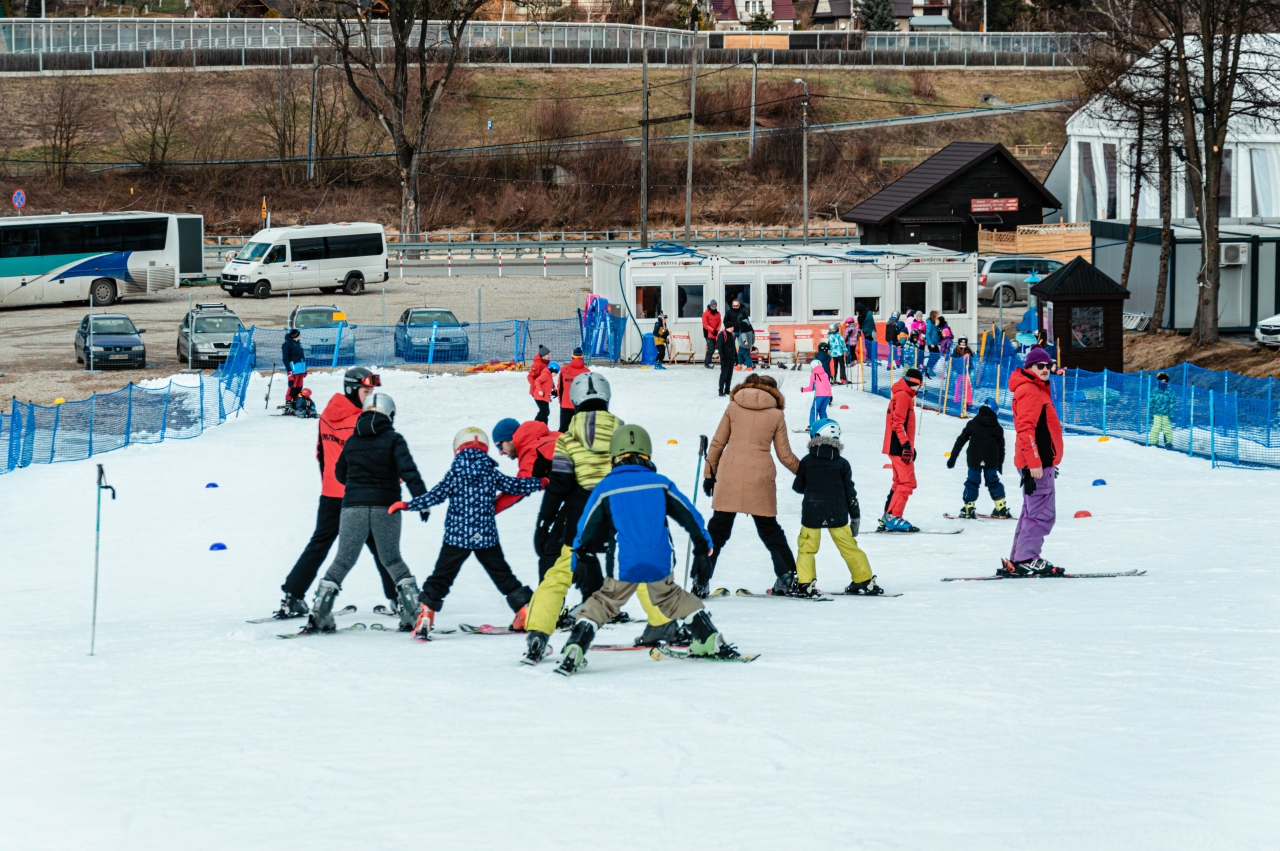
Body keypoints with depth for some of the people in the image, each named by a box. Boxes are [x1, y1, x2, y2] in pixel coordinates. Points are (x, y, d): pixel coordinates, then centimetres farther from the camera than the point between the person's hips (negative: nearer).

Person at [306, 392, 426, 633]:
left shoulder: (352, 441, 10)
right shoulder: (393, 439, -1)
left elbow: (340, 474, 20)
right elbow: (409, 471, -13)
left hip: (353, 506, 2)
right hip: (386, 507, -2)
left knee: (343, 561, 6)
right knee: (392, 560, 13)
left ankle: (319, 615, -3)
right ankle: (413, 614, 5)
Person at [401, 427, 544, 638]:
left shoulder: (455, 472, -4)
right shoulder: (491, 472, 2)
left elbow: (436, 495, -6)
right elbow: (515, 487, 9)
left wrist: (409, 505, 1)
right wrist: (540, 483, 24)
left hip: (457, 536, -2)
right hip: (487, 537, 2)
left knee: (441, 577, 2)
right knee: (502, 575, 16)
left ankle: (425, 613, -9)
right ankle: (526, 611, 15)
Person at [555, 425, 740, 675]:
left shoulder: (605, 488, 0)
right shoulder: (660, 484, 4)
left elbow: (586, 529, 4)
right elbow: (689, 516, 11)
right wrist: (702, 545, 25)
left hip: (624, 568, -2)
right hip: (660, 567, 2)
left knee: (602, 604, 9)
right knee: (672, 598, 26)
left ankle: (574, 652, -8)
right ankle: (710, 641, 23)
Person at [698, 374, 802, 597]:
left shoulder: (734, 407, 6)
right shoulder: (776, 415, 5)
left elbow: (717, 443, 6)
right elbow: (785, 455, 7)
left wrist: (709, 474, 12)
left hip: (729, 475, 0)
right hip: (760, 477, 0)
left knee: (718, 529, 3)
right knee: (769, 529, 13)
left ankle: (701, 580, -4)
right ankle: (787, 576, 7)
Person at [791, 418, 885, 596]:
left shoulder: (806, 462, -3)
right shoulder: (842, 463, 0)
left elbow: (798, 487, 7)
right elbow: (849, 491, 2)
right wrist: (855, 516, 9)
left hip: (812, 513, -2)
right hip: (837, 513, 2)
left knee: (806, 548, 2)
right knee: (848, 546, 10)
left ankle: (805, 584, -11)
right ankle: (864, 580, 15)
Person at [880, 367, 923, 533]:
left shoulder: (904, 395, 20)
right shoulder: (903, 395, -12)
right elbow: (898, 423, -21)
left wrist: (909, 445, 26)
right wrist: (906, 444, -25)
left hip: (898, 447, 11)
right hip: (900, 447, -11)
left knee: (900, 483, 15)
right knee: (907, 483, -10)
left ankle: (888, 519, 15)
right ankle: (893, 518, -14)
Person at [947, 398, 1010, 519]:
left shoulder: (972, 424, -1)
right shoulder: (998, 428, 3)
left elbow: (960, 441, -1)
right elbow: (1001, 448, 10)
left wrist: (953, 458, 3)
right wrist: (1000, 464, 21)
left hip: (974, 461, -2)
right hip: (991, 462, 2)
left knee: (972, 483, 4)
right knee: (993, 482, 15)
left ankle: (969, 509, -6)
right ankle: (1002, 509, 16)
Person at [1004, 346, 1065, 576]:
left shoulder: (1038, 390, 21)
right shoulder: (1029, 390, -12)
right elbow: (1025, 428, -20)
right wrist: (1034, 462, -24)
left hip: (1042, 462, 11)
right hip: (1036, 463, -11)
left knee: (1034, 512, 14)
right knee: (1042, 513, -12)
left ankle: (1017, 562, 16)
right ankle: (1026, 559, -13)